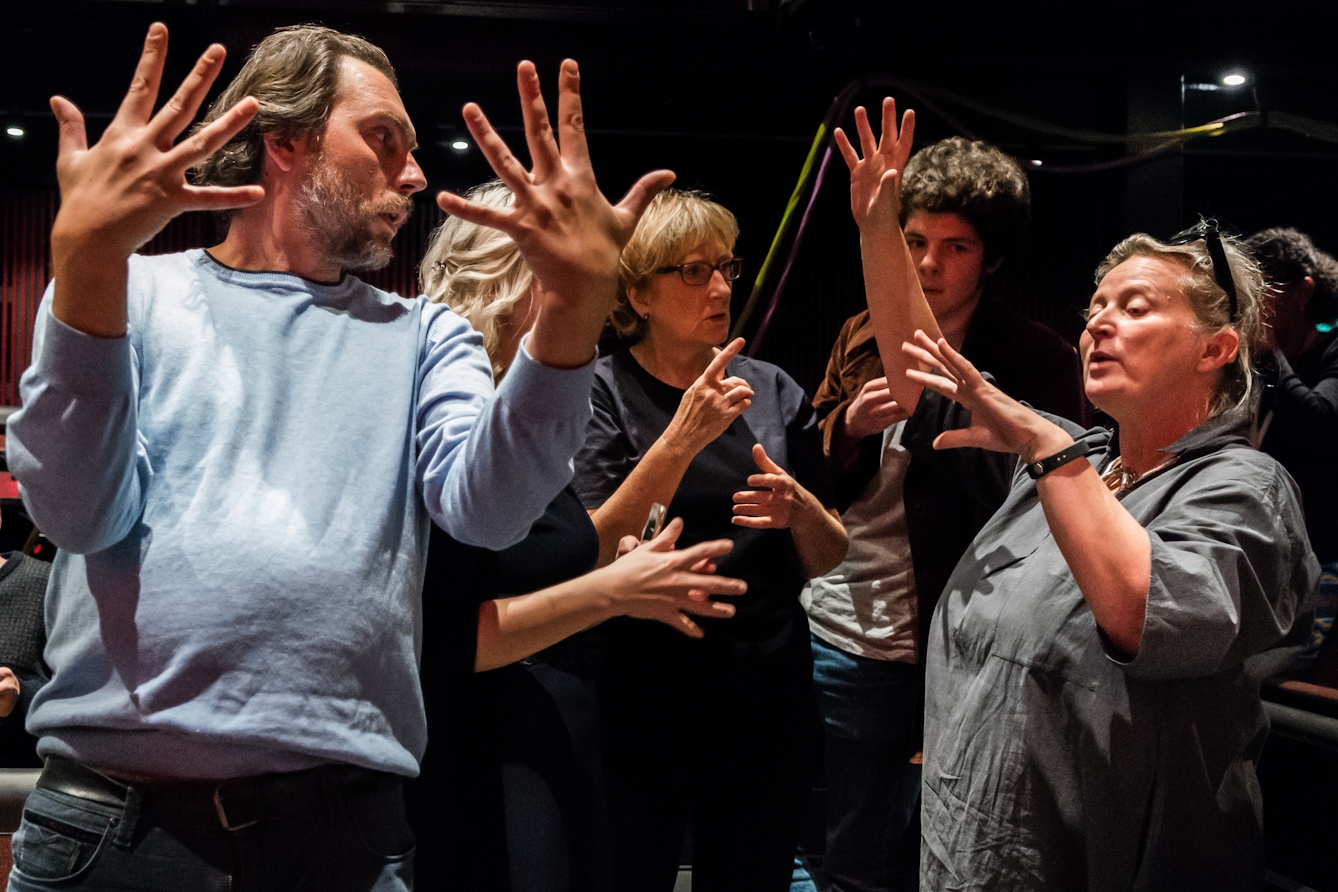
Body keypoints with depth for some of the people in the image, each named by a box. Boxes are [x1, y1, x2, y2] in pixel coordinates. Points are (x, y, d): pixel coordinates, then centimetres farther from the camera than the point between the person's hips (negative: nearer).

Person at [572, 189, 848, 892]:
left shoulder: (771, 391, 5)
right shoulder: (603, 391, -5)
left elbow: (827, 560, 9)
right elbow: (592, 555, -16)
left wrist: (800, 511, -13)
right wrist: (682, 439, -24)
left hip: (767, 692, 4)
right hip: (642, 695, -3)